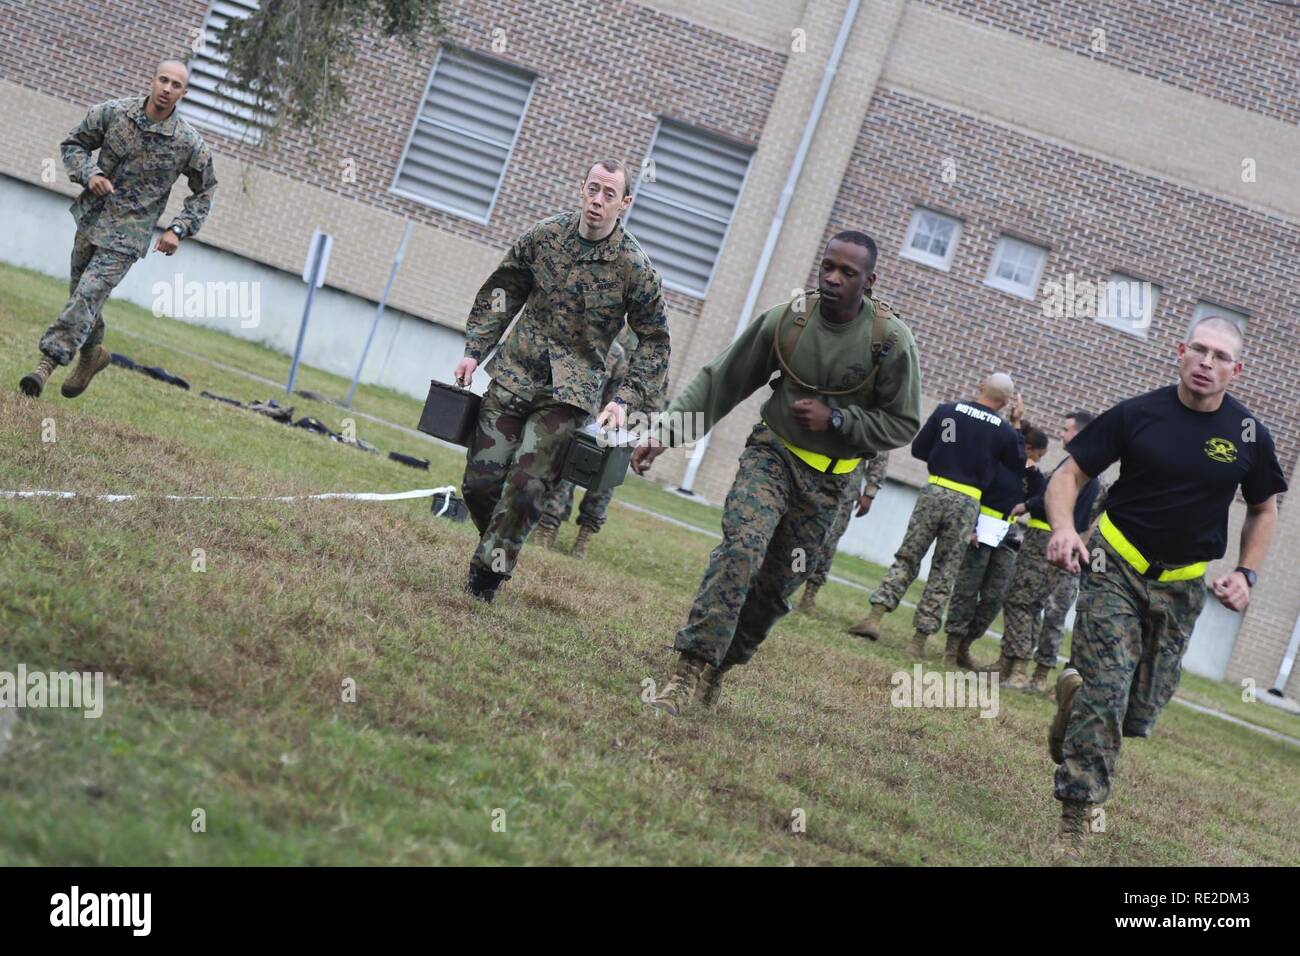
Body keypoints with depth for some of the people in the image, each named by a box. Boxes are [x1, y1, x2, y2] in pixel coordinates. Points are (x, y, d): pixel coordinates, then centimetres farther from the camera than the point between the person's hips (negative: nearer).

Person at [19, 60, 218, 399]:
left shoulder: (189, 143, -9)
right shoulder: (113, 113, -5)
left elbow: (204, 191, 6)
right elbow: (73, 144, 8)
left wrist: (179, 230, -5)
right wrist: (89, 174, -12)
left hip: (127, 236, -4)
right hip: (90, 219, 4)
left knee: (88, 296, -17)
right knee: (79, 294, 16)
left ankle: (48, 362, -18)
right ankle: (92, 354, 40)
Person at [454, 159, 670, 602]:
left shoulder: (635, 267, -8)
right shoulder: (544, 236, 0)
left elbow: (654, 341, -1)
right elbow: (501, 292, 12)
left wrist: (625, 400, -10)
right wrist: (474, 351, 7)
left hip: (569, 394, -3)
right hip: (513, 377, 3)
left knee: (526, 487, -12)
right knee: (481, 478, 1)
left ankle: (487, 572, 2)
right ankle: (495, 546, 28)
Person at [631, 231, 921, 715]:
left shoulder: (891, 340, -13)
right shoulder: (786, 320, -10)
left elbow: (903, 423, -5)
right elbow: (718, 380, -4)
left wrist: (835, 419, -17)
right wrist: (667, 431, -12)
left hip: (828, 477, 1)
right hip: (772, 452, -1)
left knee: (776, 585, 5)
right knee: (741, 547, -24)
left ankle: (717, 667, 24)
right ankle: (690, 670, -27)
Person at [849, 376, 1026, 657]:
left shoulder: (947, 410, 1)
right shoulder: (1004, 430, -2)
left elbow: (918, 449, 5)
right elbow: (1019, 463, 15)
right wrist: (1017, 425, 17)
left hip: (934, 492, 1)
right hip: (967, 502, -1)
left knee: (906, 558, 9)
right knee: (944, 573, 6)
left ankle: (875, 617, -5)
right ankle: (919, 641, 5)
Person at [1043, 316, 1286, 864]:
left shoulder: (1249, 434, -3)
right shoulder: (1136, 414, -8)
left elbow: (1264, 509, 12)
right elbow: (1069, 474, -4)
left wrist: (1245, 573, -2)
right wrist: (1063, 527, -23)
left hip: (1183, 586, 3)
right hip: (1115, 566, -3)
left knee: (1140, 714, 5)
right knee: (1106, 691, -14)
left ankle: (1078, 684, 37)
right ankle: (1076, 822, -4)